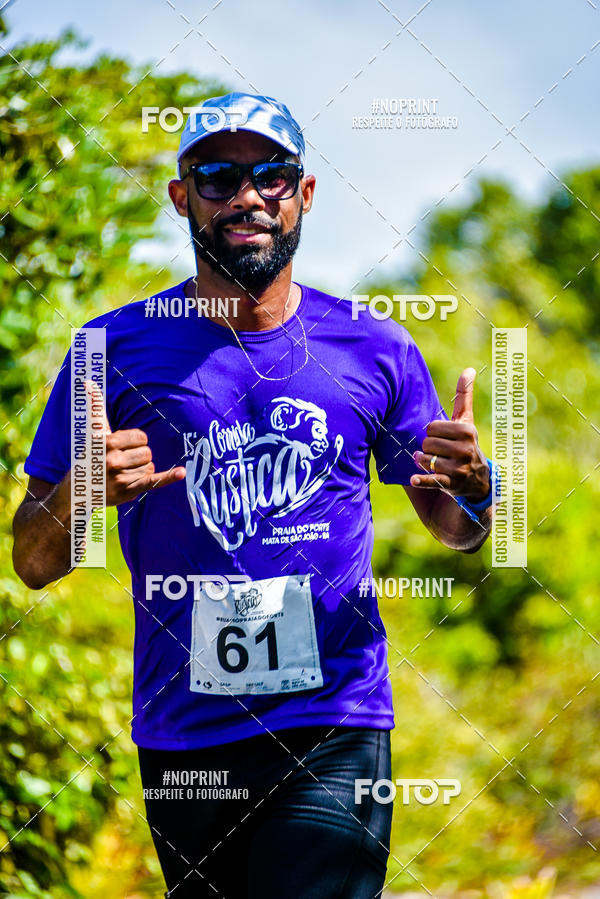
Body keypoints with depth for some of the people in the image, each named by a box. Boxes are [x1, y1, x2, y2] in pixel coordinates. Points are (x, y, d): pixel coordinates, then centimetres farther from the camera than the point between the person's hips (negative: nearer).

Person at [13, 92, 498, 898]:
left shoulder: (377, 350, 6)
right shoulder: (116, 349, 4)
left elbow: (454, 531, 17)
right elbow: (31, 562, 5)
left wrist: (472, 490, -7)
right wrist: (81, 494, -17)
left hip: (335, 726, -1)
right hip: (179, 738, 1)